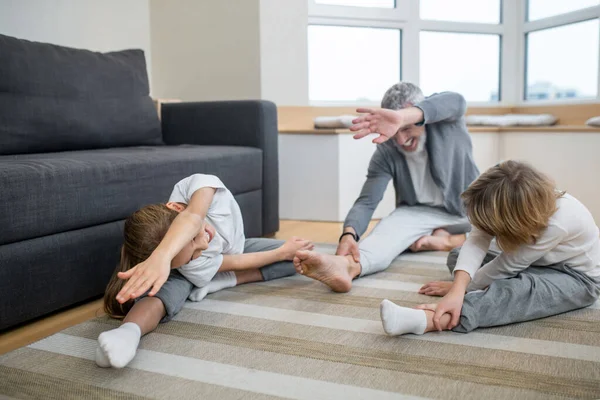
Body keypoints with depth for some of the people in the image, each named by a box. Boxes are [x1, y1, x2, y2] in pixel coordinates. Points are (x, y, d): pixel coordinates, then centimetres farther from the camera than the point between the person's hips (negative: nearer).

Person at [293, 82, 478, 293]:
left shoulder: (446, 120, -19)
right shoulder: (386, 153, -18)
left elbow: (456, 101, -44)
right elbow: (367, 201, -23)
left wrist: (402, 117, -63)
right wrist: (349, 233, -46)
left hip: (469, 207, 2)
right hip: (421, 212, -2)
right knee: (391, 227, -34)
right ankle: (346, 265, -61)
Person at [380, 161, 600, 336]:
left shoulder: (557, 224, -36)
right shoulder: (508, 202, -23)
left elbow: (507, 266, -28)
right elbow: (476, 241, -33)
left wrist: (462, 288, -18)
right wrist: (457, 289, -47)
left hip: (578, 277, -7)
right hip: (537, 260, 7)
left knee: (519, 289, -41)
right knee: (456, 256, -1)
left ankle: (429, 320, -54)